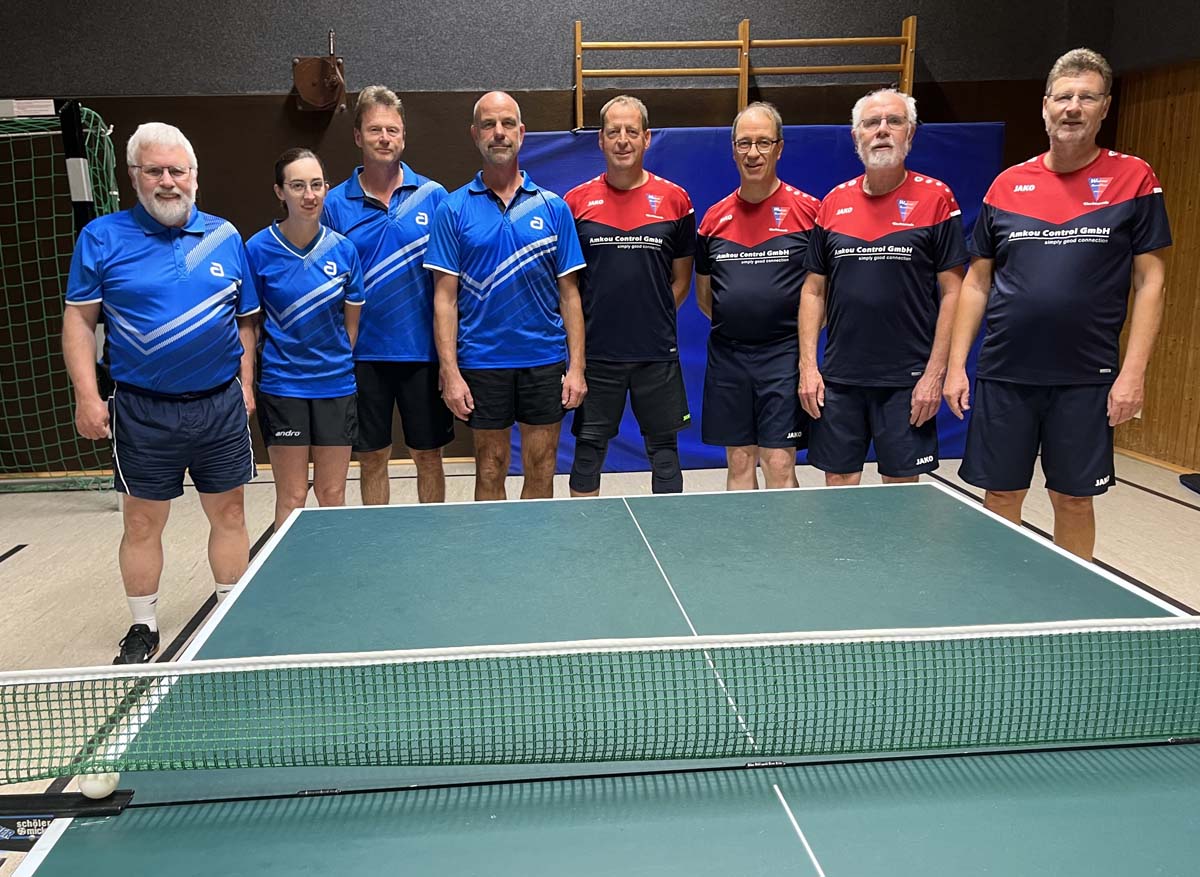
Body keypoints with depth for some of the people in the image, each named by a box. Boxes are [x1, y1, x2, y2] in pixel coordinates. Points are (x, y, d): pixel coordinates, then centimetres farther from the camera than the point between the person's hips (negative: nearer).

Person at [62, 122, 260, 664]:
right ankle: (143, 629, 24)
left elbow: (245, 319, 11)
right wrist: (87, 396, -8)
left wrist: (246, 384, 2)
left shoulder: (225, 237, 5)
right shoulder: (102, 238, -2)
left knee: (228, 514, 10)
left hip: (221, 405, 2)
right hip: (143, 410, -2)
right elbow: (79, 320, -1)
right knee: (142, 522, 8)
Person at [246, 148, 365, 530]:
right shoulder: (258, 249, -7)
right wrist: (248, 383, -2)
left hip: (336, 385, 2)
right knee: (292, 496, 4)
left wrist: (338, 364, 7)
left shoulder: (343, 249, -2)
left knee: (332, 494, 10)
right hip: (282, 385, -2)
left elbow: (351, 321, 7)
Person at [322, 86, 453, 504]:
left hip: (423, 351, 0)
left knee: (428, 455, 10)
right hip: (363, 355, 0)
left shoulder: (433, 196, 1)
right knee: (371, 459, 11)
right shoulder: (335, 203, 1)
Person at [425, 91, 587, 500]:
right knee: (490, 472, 9)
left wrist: (576, 366, -3)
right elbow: (445, 298, -2)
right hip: (481, 362, -1)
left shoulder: (552, 206, 3)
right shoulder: (454, 209, 0)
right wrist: (450, 372, -9)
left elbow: (569, 294, 4)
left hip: (545, 361, 1)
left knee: (540, 473, 9)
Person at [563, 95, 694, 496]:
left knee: (664, 446, 9)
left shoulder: (675, 199, 2)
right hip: (595, 353, 0)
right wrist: (584, 326, 1)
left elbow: (681, 279, 9)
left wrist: (654, 319, 2)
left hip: (657, 353, 0)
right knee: (589, 445, 8)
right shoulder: (576, 202, 2)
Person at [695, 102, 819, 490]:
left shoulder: (807, 209, -3)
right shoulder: (714, 217, 8)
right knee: (739, 463, 11)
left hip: (783, 355, -4)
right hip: (726, 356, 4)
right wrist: (732, 323, 7)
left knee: (779, 465, -3)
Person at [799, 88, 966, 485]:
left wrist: (935, 374, -10)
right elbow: (814, 290, 10)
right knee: (838, 482, 9)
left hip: (907, 381, -3)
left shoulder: (936, 198, -2)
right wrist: (807, 365, 2)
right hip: (838, 378, 3)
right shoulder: (834, 202, 7)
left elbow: (952, 291, -4)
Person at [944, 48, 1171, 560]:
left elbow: (1149, 280, -1)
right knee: (1001, 498, 7)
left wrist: (1133, 372, -9)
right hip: (1004, 373, 2)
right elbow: (977, 282, 9)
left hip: (1085, 378, -2)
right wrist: (956, 365, 3)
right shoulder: (1007, 185, 6)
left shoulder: (1133, 179, 0)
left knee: (1074, 500, 8)